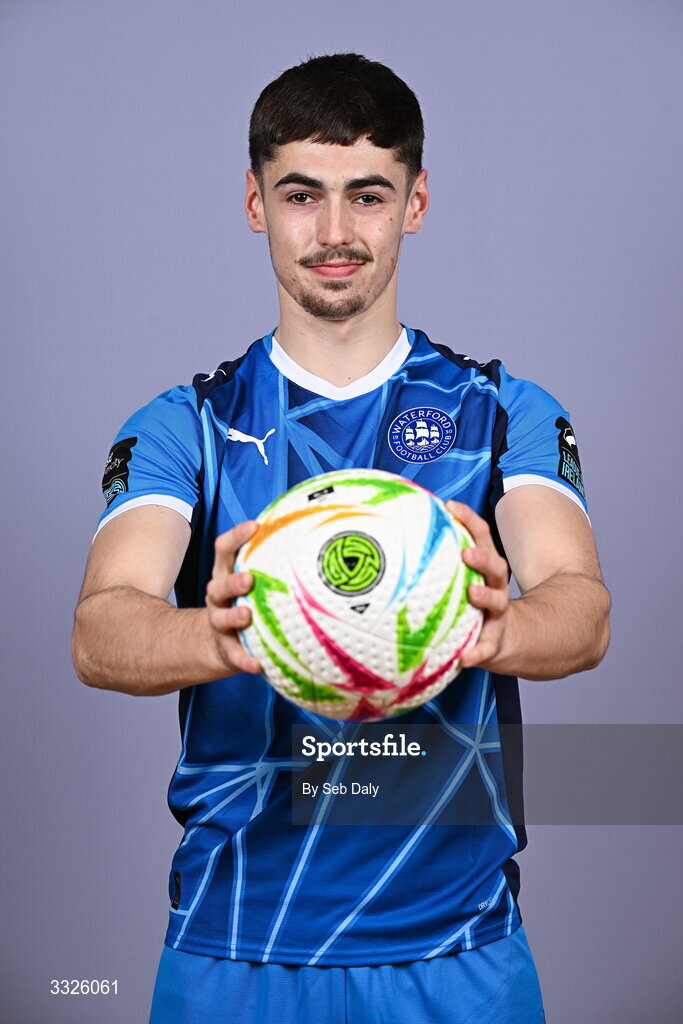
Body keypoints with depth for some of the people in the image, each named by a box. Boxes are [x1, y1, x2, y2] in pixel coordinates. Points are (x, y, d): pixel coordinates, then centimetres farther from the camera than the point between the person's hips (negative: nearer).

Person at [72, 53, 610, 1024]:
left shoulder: (507, 416, 1)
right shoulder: (184, 430, 1)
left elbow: (583, 606, -16)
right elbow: (100, 631, -16)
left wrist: (496, 631, -39)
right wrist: (219, 638, -38)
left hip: (453, 945, 0)